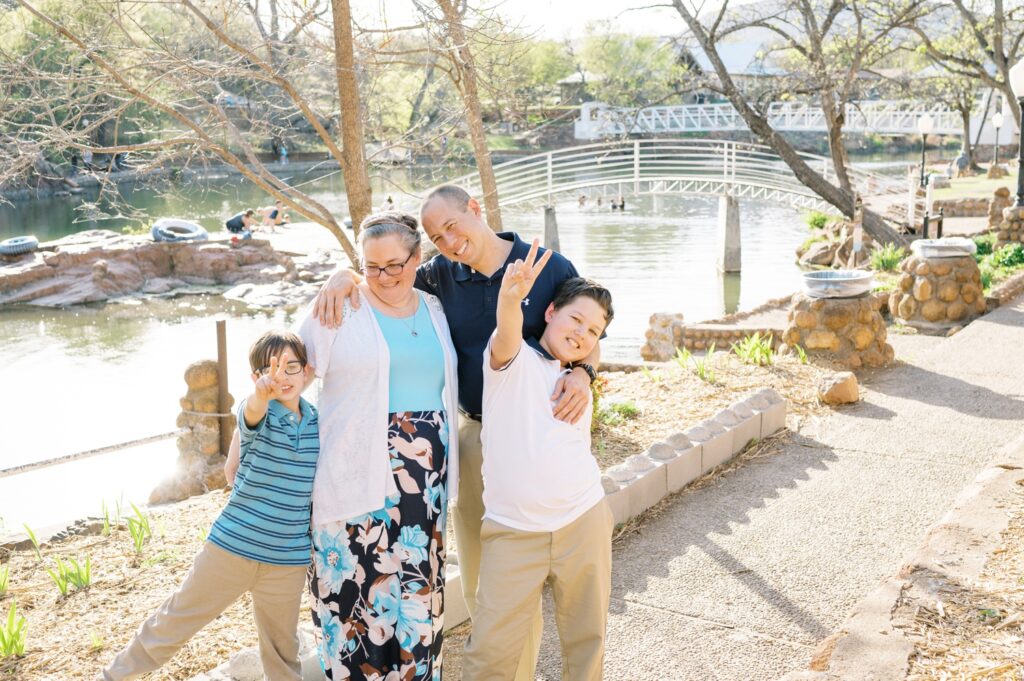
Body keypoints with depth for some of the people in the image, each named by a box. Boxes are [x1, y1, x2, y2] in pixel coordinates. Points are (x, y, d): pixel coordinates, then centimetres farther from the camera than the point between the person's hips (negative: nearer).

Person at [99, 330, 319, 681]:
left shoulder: (317, 422, 2)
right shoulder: (257, 412, -10)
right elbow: (254, 409, -36)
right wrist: (263, 391, -60)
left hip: (288, 560, 3)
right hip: (232, 547, -2)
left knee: (283, 648, 16)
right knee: (176, 619, 10)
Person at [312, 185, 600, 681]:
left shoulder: (552, 269, -7)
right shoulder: (442, 275, 1)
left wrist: (583, 372, -20)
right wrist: (344, 276, -12)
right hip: (471, 435, 4)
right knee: (475, 582, 14)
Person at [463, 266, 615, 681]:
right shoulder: (514, 359, -3)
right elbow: (507, 334, -27)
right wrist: (510, 297, -46)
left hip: (583, 524, 5)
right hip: (513, 532, -5)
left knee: (586, 637, 11)